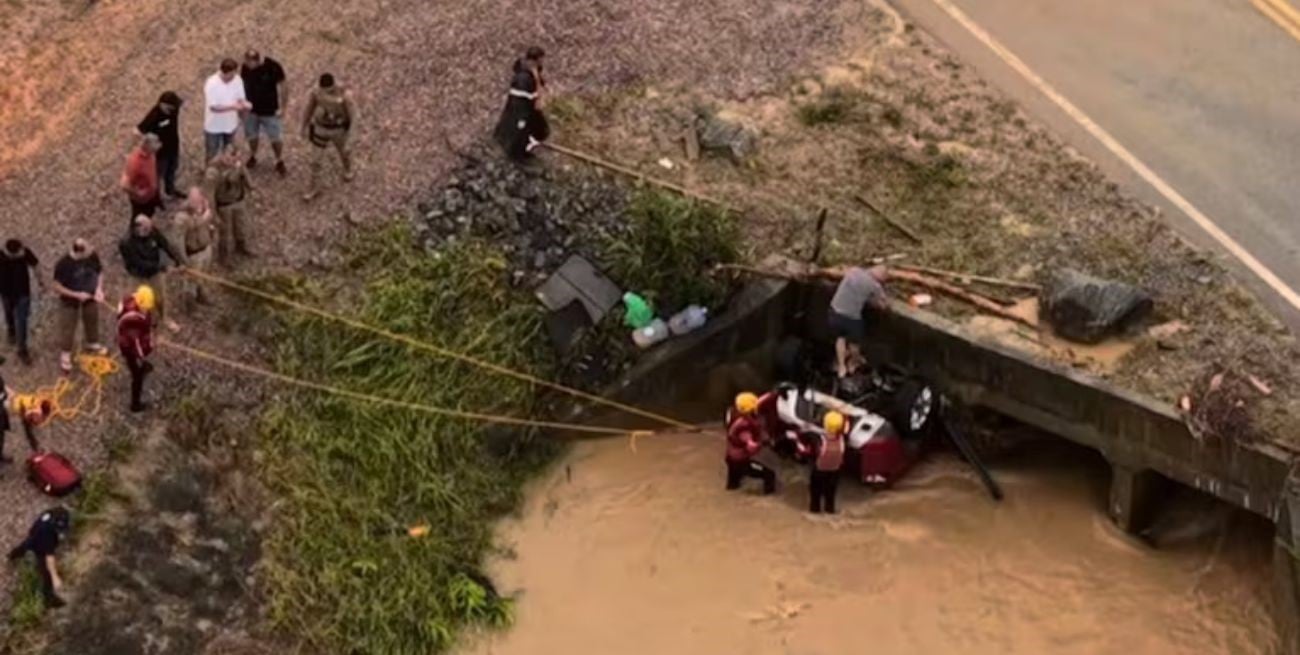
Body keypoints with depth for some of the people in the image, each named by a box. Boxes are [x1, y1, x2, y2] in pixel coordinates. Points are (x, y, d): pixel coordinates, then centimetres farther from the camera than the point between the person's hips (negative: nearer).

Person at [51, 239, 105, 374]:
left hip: (90, 298, 4)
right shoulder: (63, 265, -33)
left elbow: (100, 272, -2)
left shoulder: (92, 256, -22)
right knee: (67, 328, 13)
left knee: (92, 321, 26)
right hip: (70, 302, -4)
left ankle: (92, 343, 55)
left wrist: (99, 289, -16)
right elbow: (57, 287, -23)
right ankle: (65, 354, 37)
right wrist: (77, 295, -27)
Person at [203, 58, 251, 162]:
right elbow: (213, 107, -30)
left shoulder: (237, 80, -13)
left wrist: (245, 104, -28)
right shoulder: (211, 84, -30)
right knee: (211, 155, 15)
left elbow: (241, 98, -3)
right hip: (214, 127, -5)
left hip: (231, 124, 5)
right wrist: (233, 107, -40)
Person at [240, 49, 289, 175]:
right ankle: (252, 157, 45)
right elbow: (241, 84, 0)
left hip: (270, 111, -3)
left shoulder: (273, 67, -25)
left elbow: (283, 87, -14)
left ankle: (280, 162, 31)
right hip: (251, 110, 3)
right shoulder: (245, 66, -15)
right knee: (252, 136, 20)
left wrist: (283, 107, -11)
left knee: (275, 138, 10)